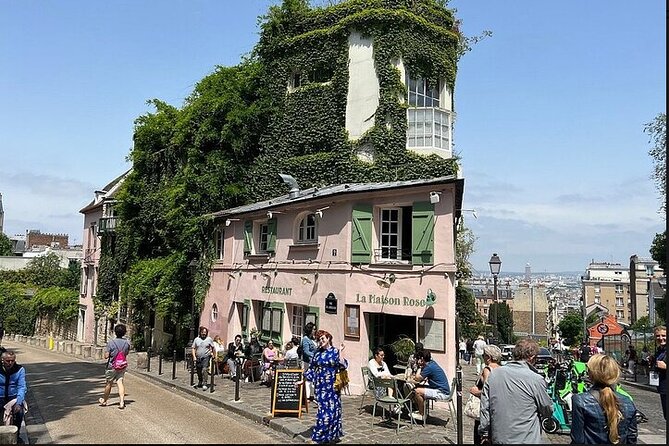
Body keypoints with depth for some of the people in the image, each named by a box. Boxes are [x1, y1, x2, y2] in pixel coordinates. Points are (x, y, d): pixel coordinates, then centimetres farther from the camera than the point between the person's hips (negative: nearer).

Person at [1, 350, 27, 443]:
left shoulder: (20, 369, -6)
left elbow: (22, 387, -12)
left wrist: (18, 402, -26)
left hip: (14, 397, 0)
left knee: (19, 411, -26)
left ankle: (16, 434, -1)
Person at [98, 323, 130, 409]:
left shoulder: (111, 342, -16)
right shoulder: (127, 343, -5)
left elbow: (106, 356, -13)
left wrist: (106, 350, 4)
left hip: (112, 366, -2)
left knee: (108, 384, 13)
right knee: (120, 382, 2)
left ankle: (104, 400, 33)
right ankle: (122, 402, -10)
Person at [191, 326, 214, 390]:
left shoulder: (209, 339, 2)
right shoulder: (196, 339, 5)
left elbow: (213, 347, 11)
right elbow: (193, 348, 6)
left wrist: (212, 353, 3)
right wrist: (194, 356, -2)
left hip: (206, 357, -3)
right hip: (198, 358, 3)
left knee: (204, 370, -15)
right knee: (198, 371, 12)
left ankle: (204, 384, -12)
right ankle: (200, 382, 31)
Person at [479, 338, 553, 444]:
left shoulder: (493, 375, -2)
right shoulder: (536, 379, -16)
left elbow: (484, 409, 3)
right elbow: (548, 412, -2)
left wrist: (484, 434, 12)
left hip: (498, 439, 4)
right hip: (526, 439, -4)